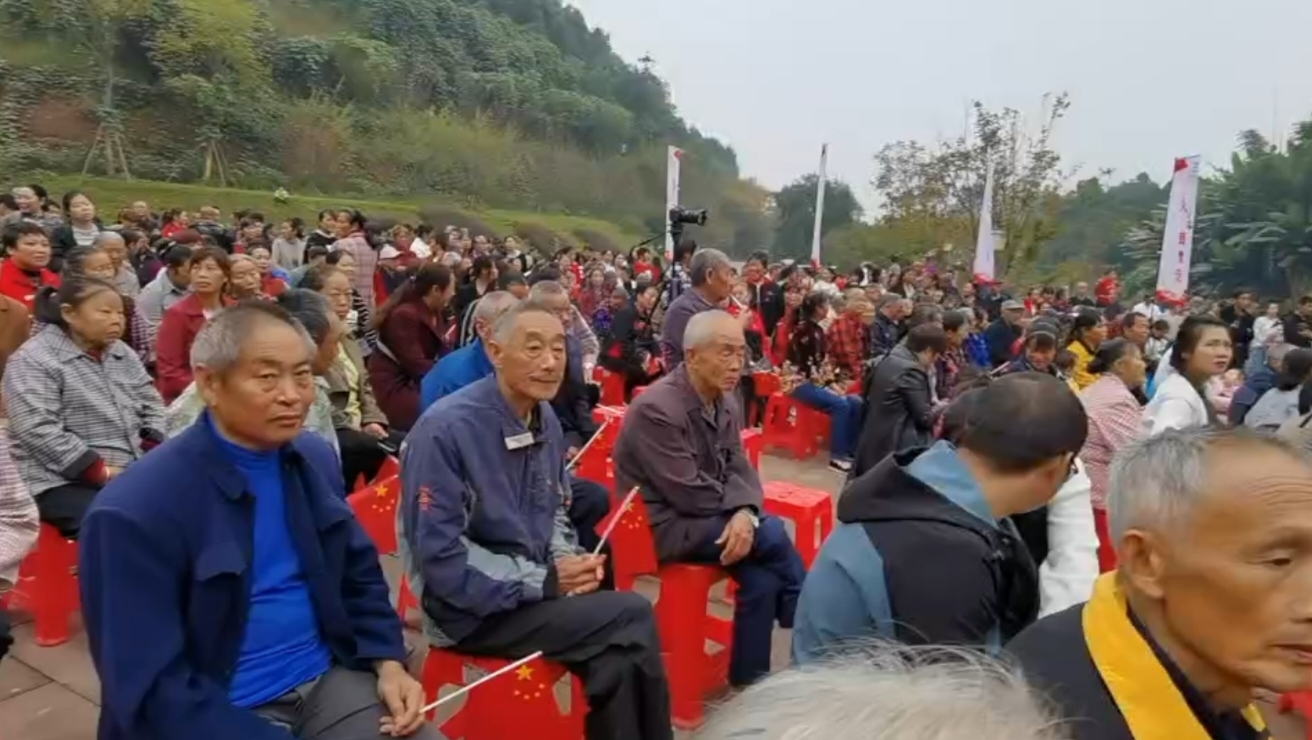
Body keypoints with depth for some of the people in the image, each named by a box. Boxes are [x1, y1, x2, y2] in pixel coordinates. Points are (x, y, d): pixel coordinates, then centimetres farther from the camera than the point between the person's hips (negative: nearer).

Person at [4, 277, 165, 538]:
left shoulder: (123, 353, 13)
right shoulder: (33, 360, -7)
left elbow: (151, 404, 18)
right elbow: (38, 431, -16)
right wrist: (102, 472, -19)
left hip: (135, 472, 7)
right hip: (67, 481, -7)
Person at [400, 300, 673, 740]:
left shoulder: (546, 420, 4)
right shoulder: (446, 430, -20)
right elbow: (440, 558, -20)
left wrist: (567, 560, -5)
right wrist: (545, 581, -19)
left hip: (537, 587, 7)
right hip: (470, 608, -6)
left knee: (620, 661, -17)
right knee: (634, 618, -17)